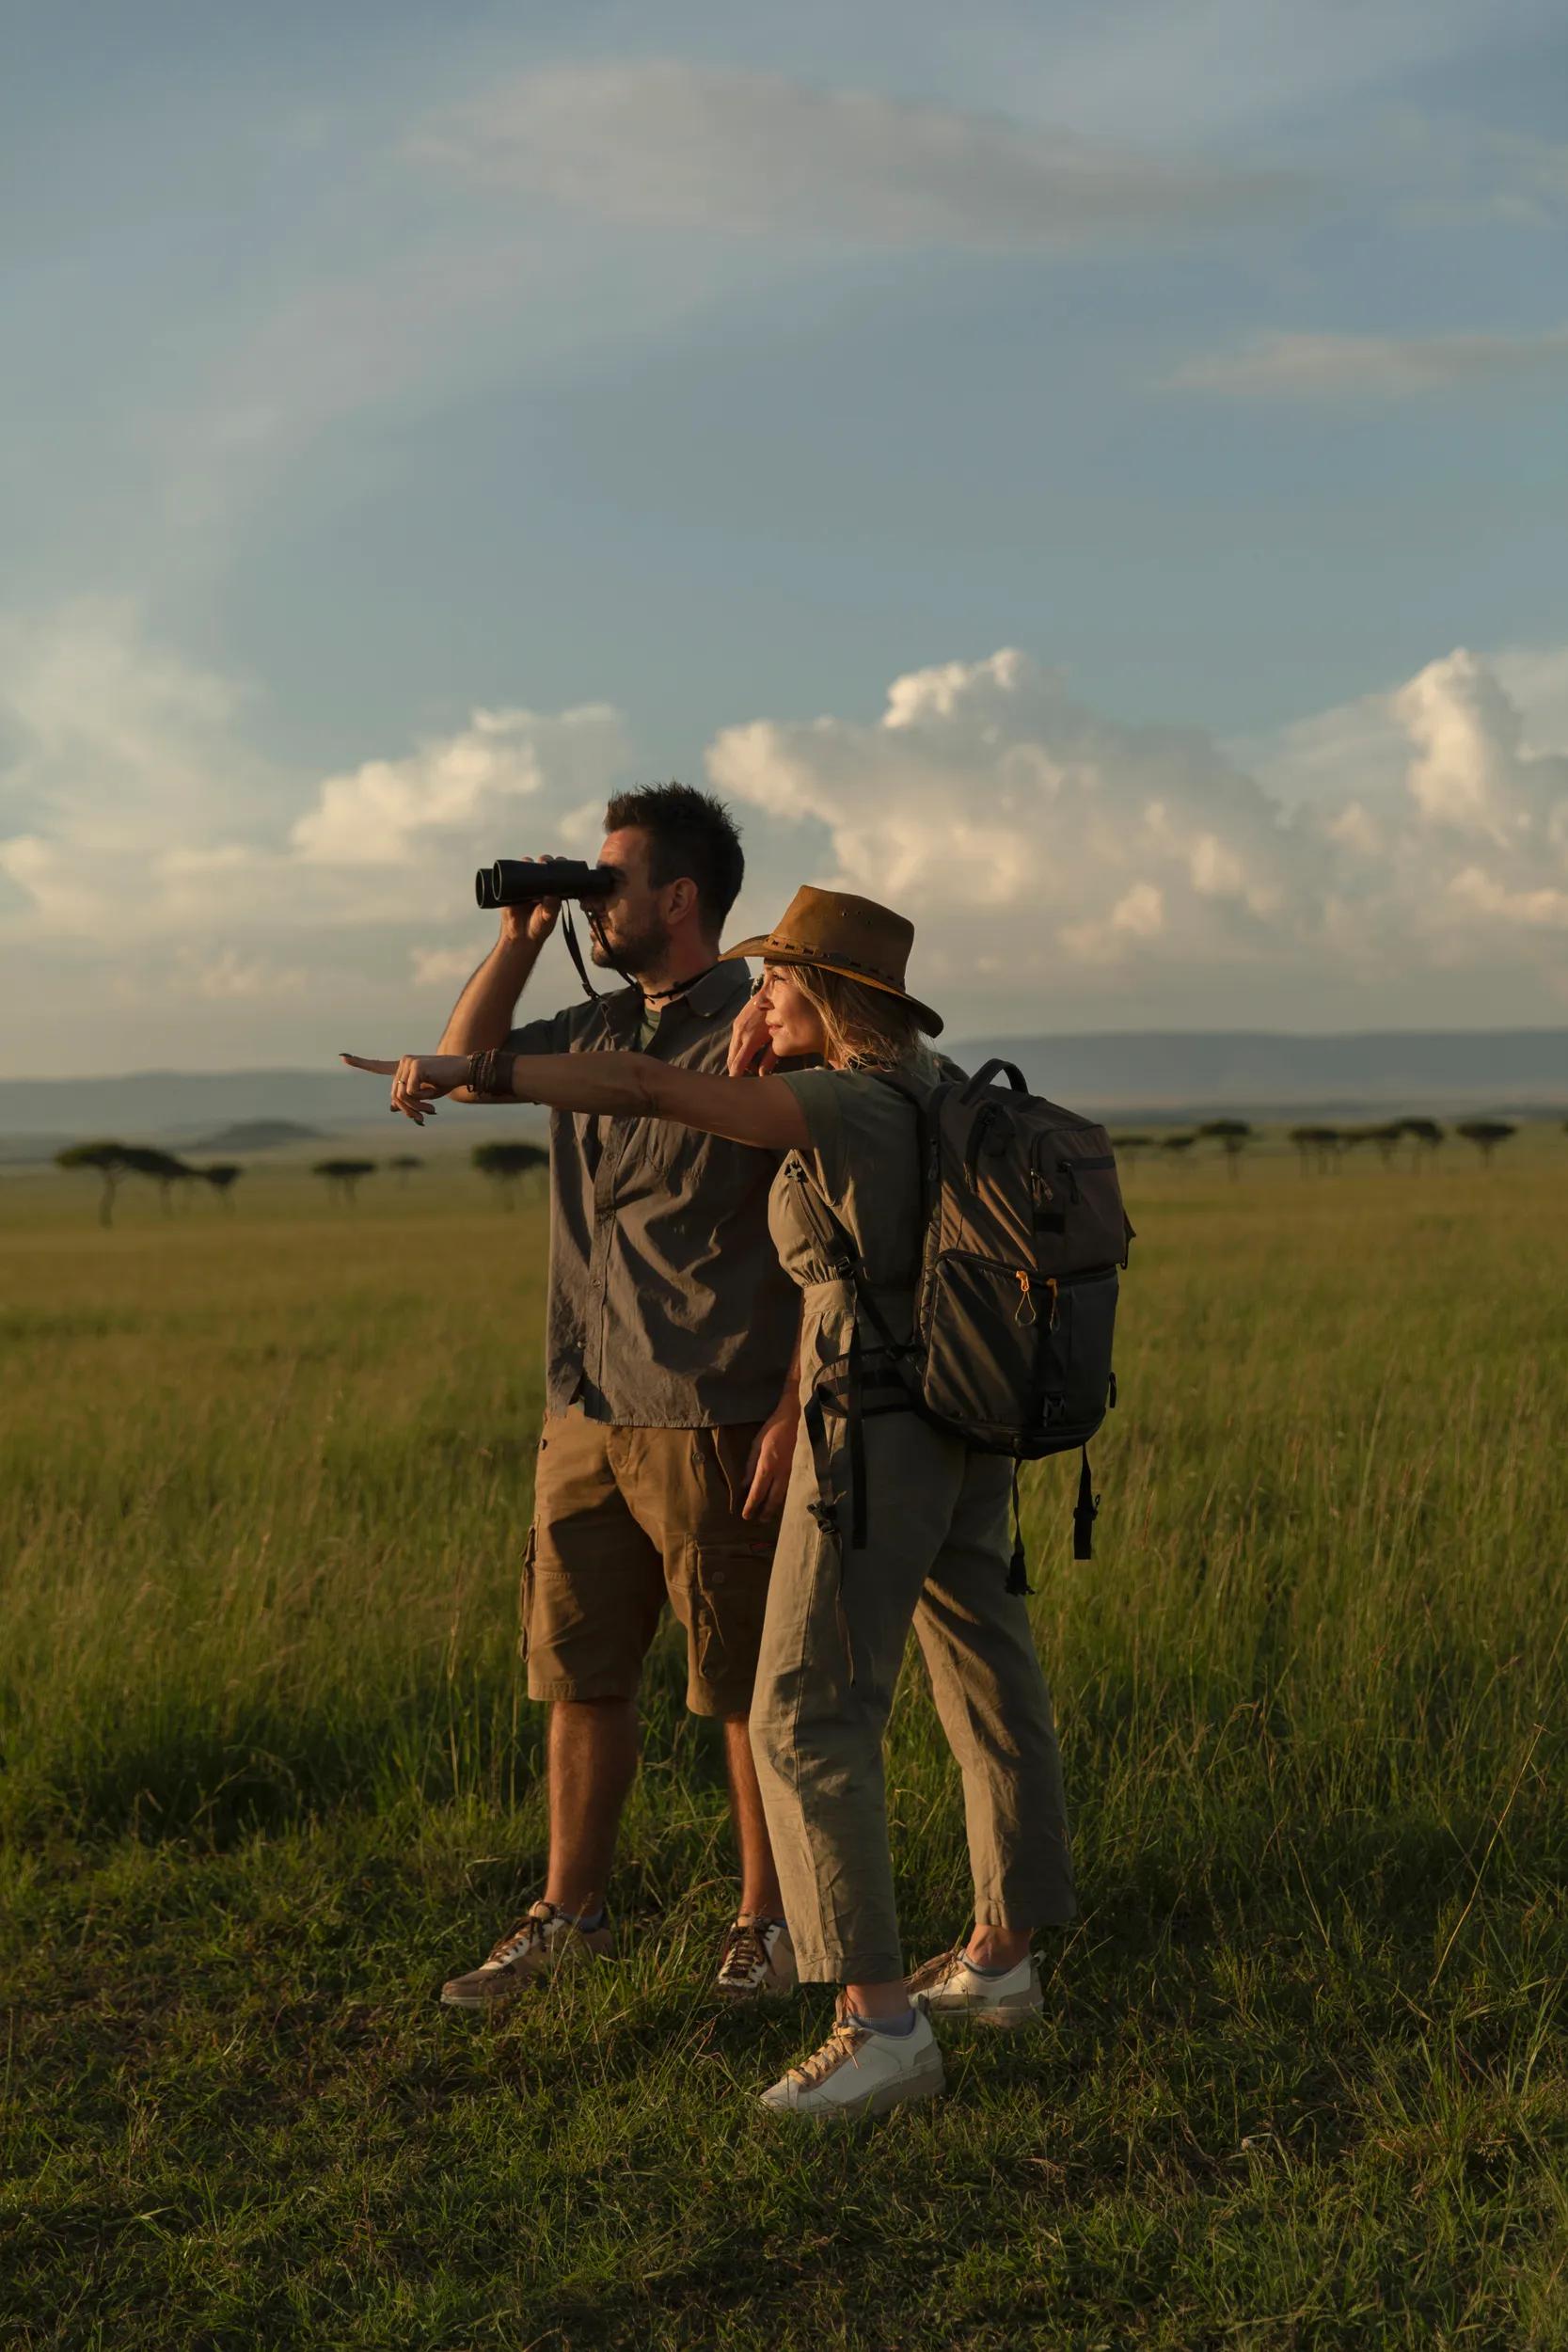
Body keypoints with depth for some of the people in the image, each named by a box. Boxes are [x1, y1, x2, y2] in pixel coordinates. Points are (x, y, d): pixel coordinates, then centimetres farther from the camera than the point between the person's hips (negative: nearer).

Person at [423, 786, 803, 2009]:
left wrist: (795, 1411, -18)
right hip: (585, 1415, 7)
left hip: (712, 1424, -7)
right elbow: (465, 1063, 26)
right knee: (577, 1673, 13)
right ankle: (569, 1909, 25)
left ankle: (767, 1918, 19)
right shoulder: (596, 1033, 12)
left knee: (746, 1687, 5)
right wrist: (521, 935, 12)